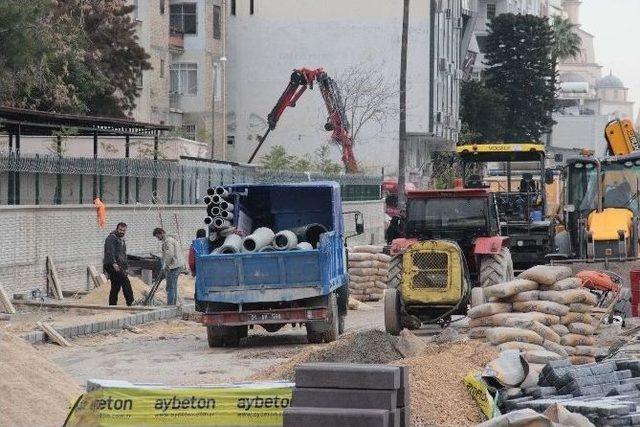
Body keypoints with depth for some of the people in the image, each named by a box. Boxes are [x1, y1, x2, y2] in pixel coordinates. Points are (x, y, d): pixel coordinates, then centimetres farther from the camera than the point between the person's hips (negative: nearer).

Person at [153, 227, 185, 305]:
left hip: (173, 266, -11)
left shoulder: (168, 240, -14)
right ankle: (173, 304, 20)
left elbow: (169, 254, -23)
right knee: (173, 286, 15)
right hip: (179, 265, 11)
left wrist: (166, 265, -12)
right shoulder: (171, 238, 19)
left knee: (170, 287, -9)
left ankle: (170, 305, -11)